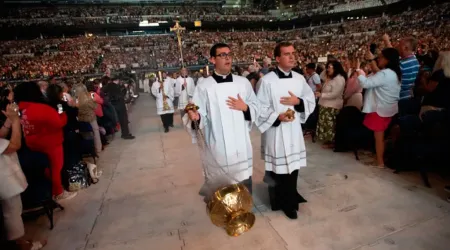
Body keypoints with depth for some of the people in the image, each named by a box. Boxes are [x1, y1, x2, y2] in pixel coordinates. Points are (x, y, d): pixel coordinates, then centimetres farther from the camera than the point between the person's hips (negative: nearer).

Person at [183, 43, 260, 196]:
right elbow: (201, 116, -10)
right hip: (218, 147, -3)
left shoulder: (243, 82, 5)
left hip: (241, 146, 3)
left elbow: (256, 107, 11)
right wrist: (195, 117, -32)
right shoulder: (204, 87, -5)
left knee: (245, 184, 16)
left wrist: (245, 108, -9)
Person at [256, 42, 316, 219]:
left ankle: (290, 201, 33)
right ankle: (279, 202, 26)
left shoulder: (300, 79, 5)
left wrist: (298, 102, -10)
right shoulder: (267, 80, -11)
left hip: (294, 130, 5)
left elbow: (312, 101, 9)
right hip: (275, 131, -4)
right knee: (277, 168, 5)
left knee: (293, 166, 13)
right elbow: (261, 108, -9)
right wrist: (277, 117, -23)